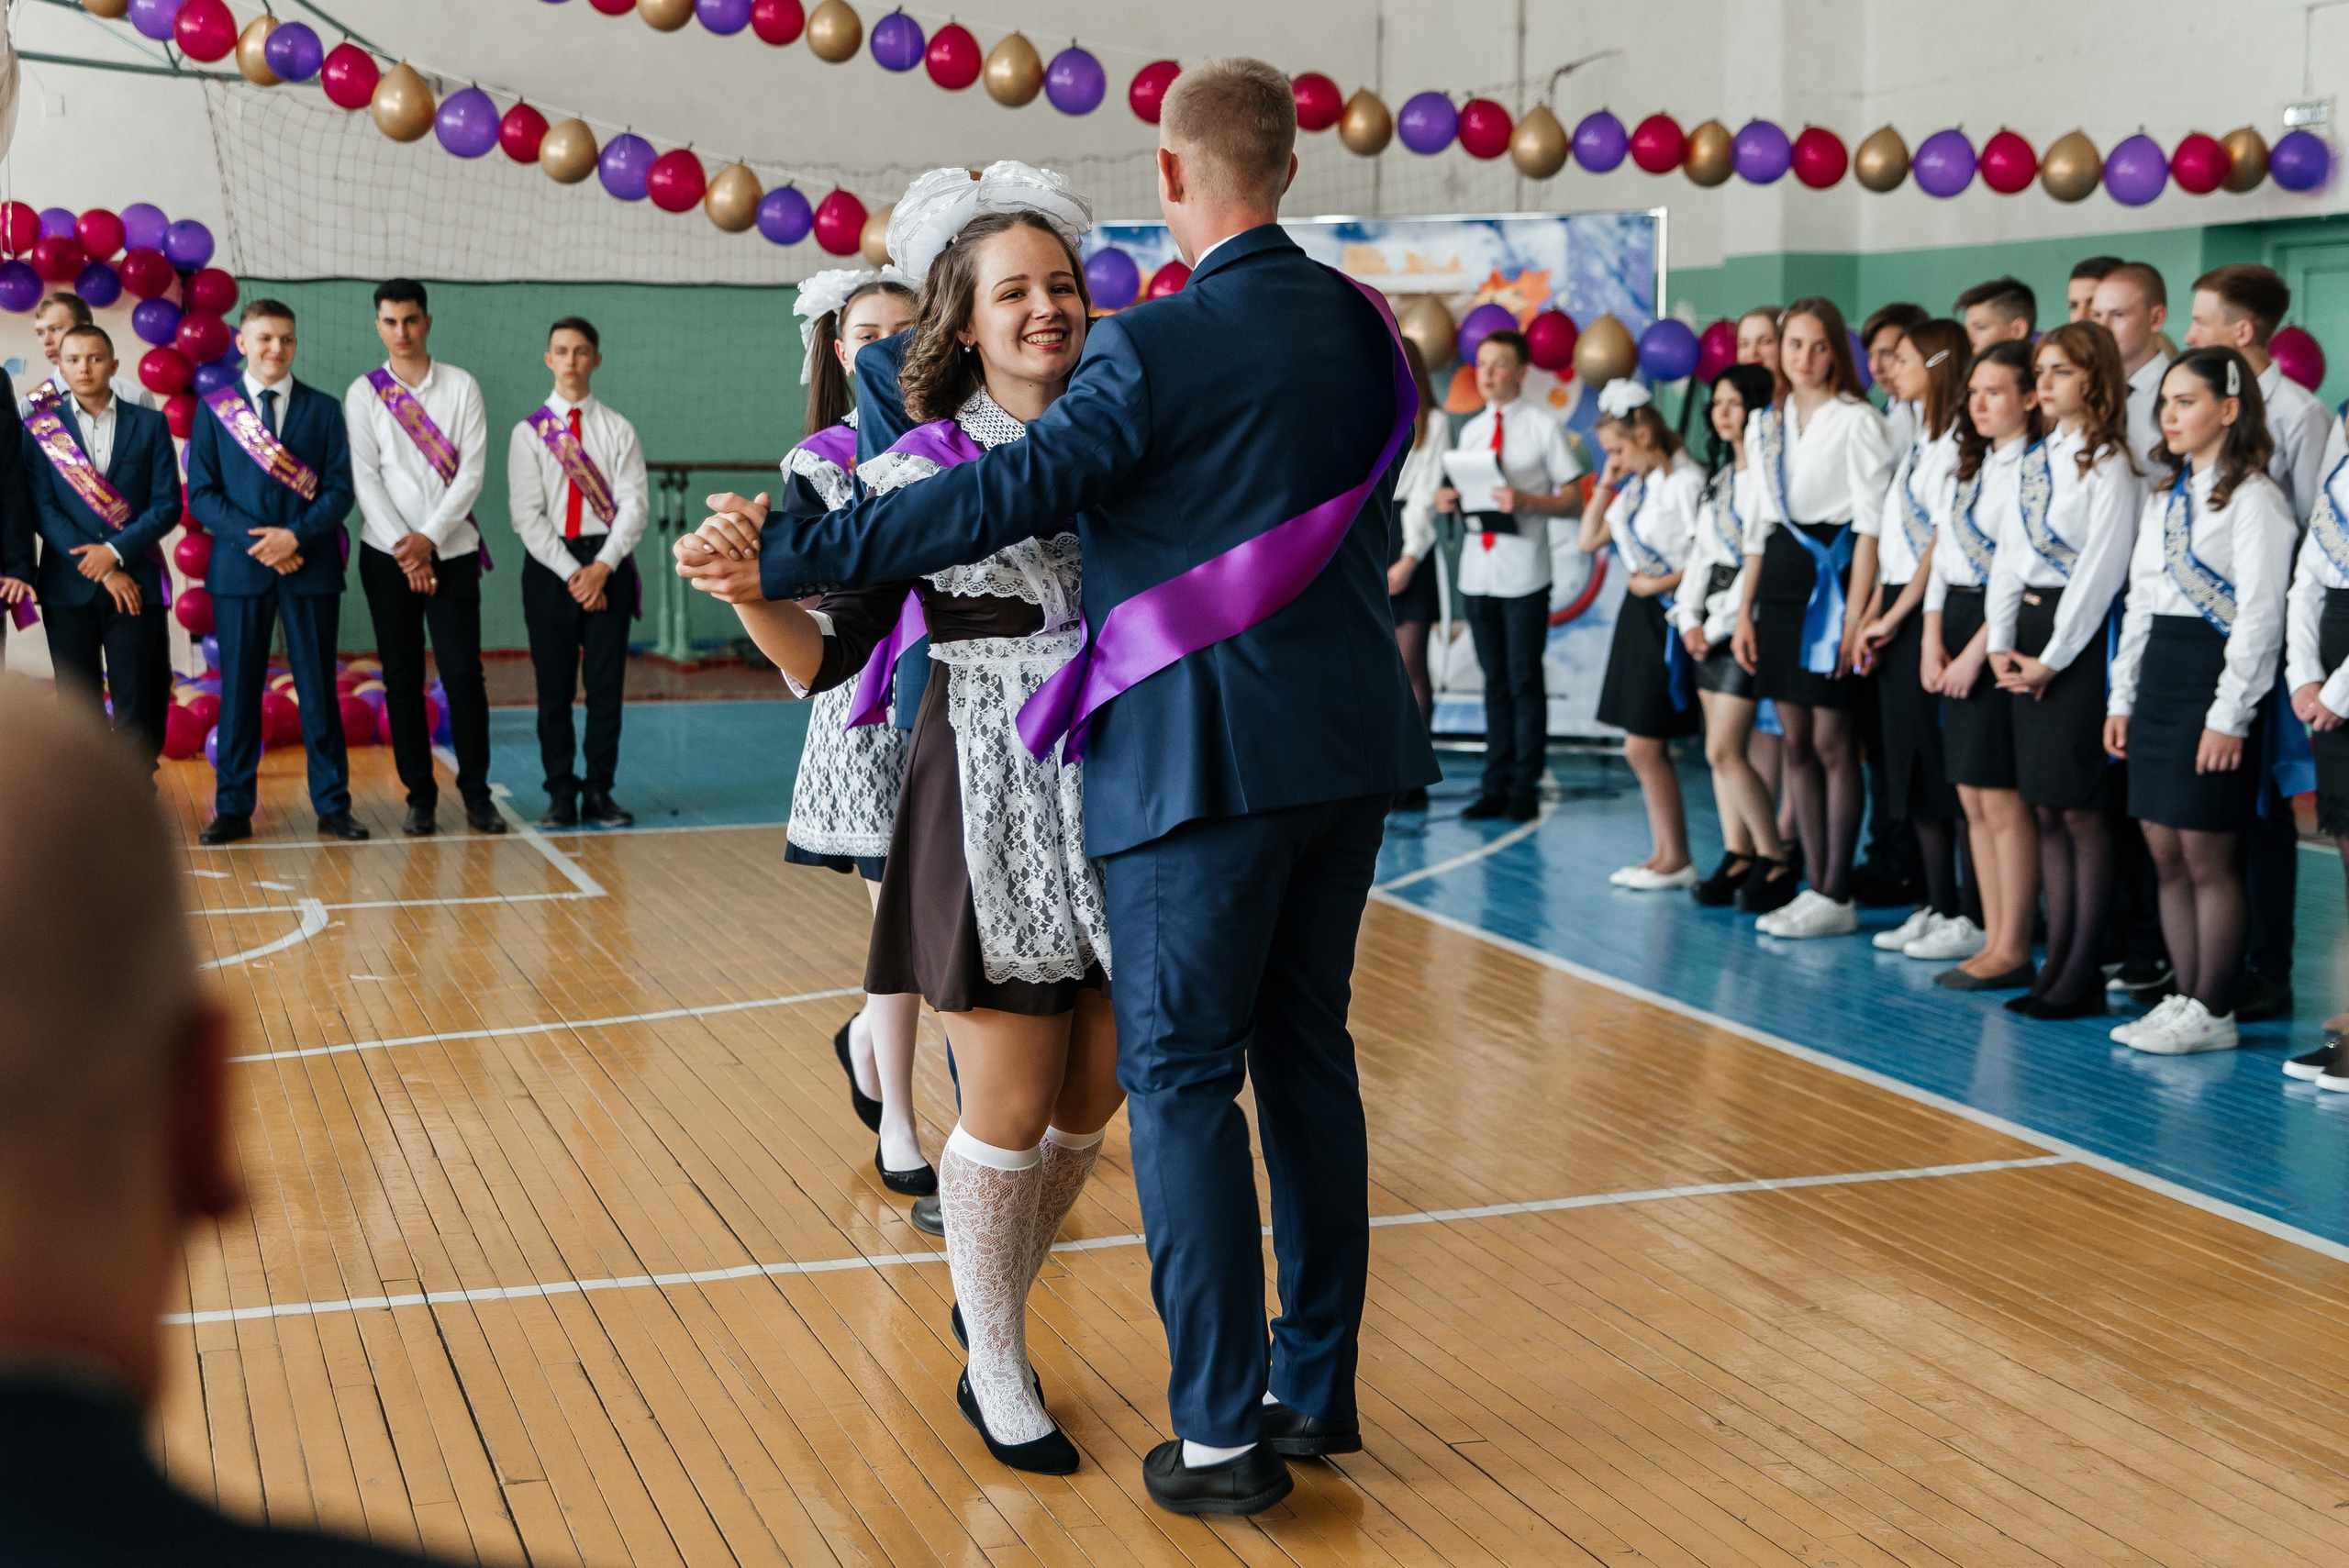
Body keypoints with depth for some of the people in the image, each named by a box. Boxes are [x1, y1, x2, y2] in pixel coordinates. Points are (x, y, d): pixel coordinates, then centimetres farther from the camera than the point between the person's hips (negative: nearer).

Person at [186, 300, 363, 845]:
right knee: (238, 688, 3)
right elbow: (201, 493, 1)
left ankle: (332, 805, 9)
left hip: (311, 567, 0)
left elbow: (339, 490, 2)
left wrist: (294, 534, -14)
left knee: (318, 687, 3)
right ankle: (233, 809, 10)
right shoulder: (214, 410, 7)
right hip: (239, 567, 0)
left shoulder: (323, 409, 9)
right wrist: (256, 540, -12)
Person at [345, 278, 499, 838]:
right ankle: (420, 796, 10)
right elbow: (366, 479, -2)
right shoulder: (363, 394, 4)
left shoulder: (461, 387, 4)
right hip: (387, 554, 1)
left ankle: (476, 791, 5)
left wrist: (428, 538, -12)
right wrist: (404, 550, -11)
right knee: (402, 677, 3)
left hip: (451, 549, 0)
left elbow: (472, 471, -3)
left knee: (463, 672, -5)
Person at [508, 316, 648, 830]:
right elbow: (527, 515, -3)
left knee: (606, 683, 1)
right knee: (554, 686, 2)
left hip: (608, 565, 1)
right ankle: (561, 795, 8)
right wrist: (571, 573, -11)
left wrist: (603, 567, -13)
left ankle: (600, 793, 8)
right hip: (550, 566, 0)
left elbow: (634, 504, -1)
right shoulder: (529, 433, 3)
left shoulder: (618, 430, 5)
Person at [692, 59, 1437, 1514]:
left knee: (1183, 1073, 0)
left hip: (1206, 756, -7)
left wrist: (789, 557, -14)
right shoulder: (1370, 330, 7)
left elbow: (1007, 494, -19)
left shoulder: (1158, 348, -14)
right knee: (1306, 1047, 15)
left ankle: (1226, 1431, 2)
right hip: (1351, 742, 7)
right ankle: (1320, 1382, 23)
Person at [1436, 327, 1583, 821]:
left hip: (1524, 576, -5)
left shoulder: (1543, 427, -1)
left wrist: (1527, 501, -19)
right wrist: (1450, 501, -3)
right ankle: (1495, 786, 14)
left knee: (1525, 681, -1)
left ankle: (1525, 788, 6)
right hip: (1477, 572, 5)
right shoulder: (1470, 431, 15)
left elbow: (1573, 501, -4)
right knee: (1495, 682, 10)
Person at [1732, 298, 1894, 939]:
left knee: (1832, 743, -5)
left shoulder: (1857, 420, -5)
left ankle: (1838, 897, 1)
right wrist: (1745, 609, 14)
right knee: (1796, 742, 7)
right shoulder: (1766, 423, 15)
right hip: (1780, 579, 7)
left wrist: (1857, 611, -16)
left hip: (1832, 574, -7)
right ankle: (1816, 887, 14)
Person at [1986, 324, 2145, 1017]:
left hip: (2081, 635, -8)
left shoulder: (2110, 463, -9)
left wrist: (2052, 659, -14)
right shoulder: (2036, 458, 14)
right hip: (2028, 631, 8)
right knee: (2043, 805, 8)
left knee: (2078, 805, -5)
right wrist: (2001, 643, 3)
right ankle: (2057, 961, 14)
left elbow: (2101, 569, -14)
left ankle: (2085, 973, 2)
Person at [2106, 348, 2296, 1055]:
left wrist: (2230, 716, -17)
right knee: (2166, 853, 9)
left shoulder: (2253, 498, -9)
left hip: (2213, 675, -8)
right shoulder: (2165, 493, 16)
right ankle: (2184, 999, 18)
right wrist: (2123, 697, 14)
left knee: (2208, 858, -3)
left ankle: (2214, 1013, 5)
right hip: (2157, 675, 8)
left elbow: (2259, 616, -14)